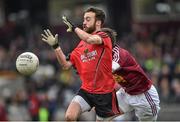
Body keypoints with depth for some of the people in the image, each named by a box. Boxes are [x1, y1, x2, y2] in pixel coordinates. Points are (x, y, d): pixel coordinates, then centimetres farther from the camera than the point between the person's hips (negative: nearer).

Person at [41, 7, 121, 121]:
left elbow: (90, 39, -31)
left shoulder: (104, 37, -8)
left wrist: (74, 28, -16)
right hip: (86, 90, 5)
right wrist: (56, 46, 2)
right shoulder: (81, 45, 11)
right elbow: (66, 65, 12)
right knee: (69, 117, -16)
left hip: (105, 92, -5)